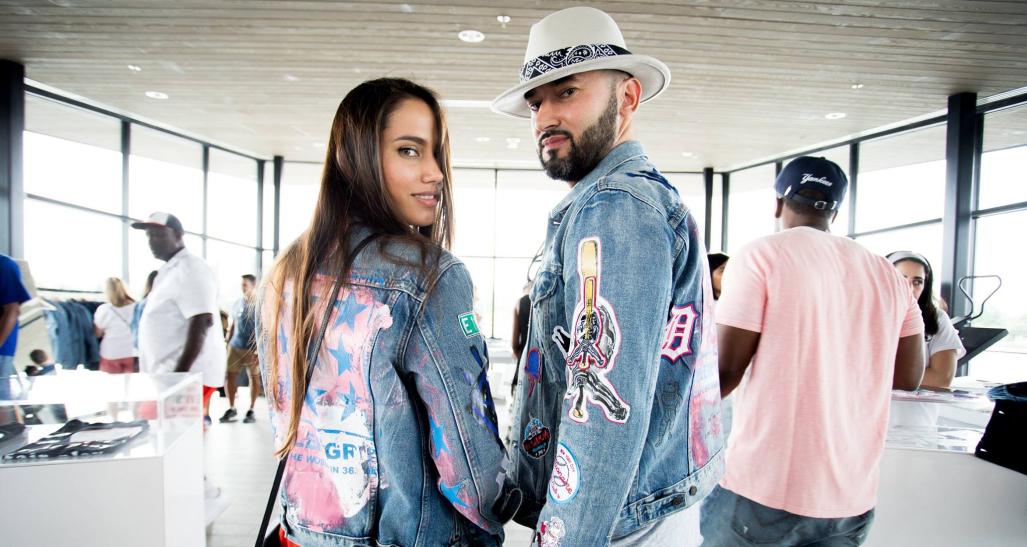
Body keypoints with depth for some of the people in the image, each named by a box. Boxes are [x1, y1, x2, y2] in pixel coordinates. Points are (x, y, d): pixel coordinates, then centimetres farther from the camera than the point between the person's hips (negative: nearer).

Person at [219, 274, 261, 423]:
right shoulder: (237, 304, 10)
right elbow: (233, 325, 18)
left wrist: (259, 350, -14)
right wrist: (227, 344, 13)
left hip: (252, 348, -5)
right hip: (235, 346, 5)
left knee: (254, 377, 3)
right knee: (229, 375, 2)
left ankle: (251, 410, 15)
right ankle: (231, 409, 16)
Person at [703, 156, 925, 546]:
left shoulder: (762, 255, -10)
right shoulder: (888, 275, 6)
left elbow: (725, 370, -13)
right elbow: (908, 377, 10)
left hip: (764, 488, -5)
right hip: (853, 495, 6)